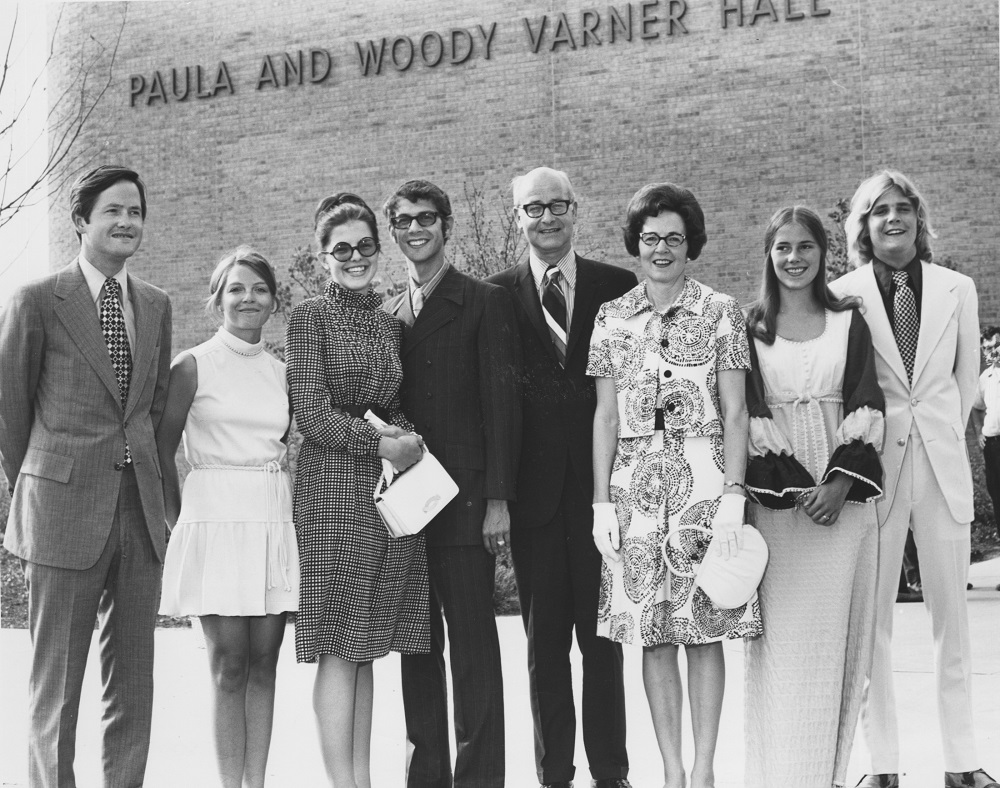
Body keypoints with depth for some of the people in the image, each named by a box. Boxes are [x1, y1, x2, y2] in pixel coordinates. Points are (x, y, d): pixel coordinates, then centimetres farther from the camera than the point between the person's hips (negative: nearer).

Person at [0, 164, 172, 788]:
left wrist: (138, 474, 14)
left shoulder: (156, 304, 11)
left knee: (134, 681, 9)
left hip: (141, 511, 5)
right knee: (56, 684, 3)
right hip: (65, 510, -4)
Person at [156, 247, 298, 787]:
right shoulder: (194, 366, 0)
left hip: (275, 521, 4)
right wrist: (180, 524, 0)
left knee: (263, 661, 5)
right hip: (217, 520, -4)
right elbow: (161, 452, 2)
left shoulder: (281, 372, 13)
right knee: (229, 664, -4)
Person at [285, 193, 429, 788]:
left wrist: (408, 434, -3)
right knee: (339, 649, -6)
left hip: (393, 492, 5)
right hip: (335, 489, -5)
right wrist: (380, 442, -15)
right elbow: (312, 412, -7)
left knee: (366, 649, 8)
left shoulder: (392, 325, 16)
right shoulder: (310, 317, -1)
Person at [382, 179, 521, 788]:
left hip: (465, 502, -5)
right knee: (416, 645, 8)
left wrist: (498, 499, -12)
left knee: (473, 645, -3)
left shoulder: (486, 303, 1)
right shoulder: (388, 313, 16)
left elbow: (502, 403, -6)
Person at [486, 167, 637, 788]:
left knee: (601, 634, 5)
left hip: (602, 485, 0)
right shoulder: (496, 295, 4)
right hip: (534, 491, 0)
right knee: (545, 639, 7)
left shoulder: (619, 288, 5)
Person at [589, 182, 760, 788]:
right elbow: (606, 416, 8)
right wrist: (602, 503, 1)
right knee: (653, 635, 3)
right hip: (636, 484, 2)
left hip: (704, 478, -2)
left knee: (704, 630, 0)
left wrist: (733, 494, -11)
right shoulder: (613, 318, 9)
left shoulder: (721, 312, 3)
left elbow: (735, 412, -1)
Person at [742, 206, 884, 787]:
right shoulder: (750, 327, 5)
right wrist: (795, 485, -11)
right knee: (782, 639, -3)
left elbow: (866, 407, 2)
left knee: (837, 634, 4)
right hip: (776, 495, -1)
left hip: (844, 493, 1)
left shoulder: (849, 321, 8)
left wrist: (840, 484, -11)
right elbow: (747, 412, -1)